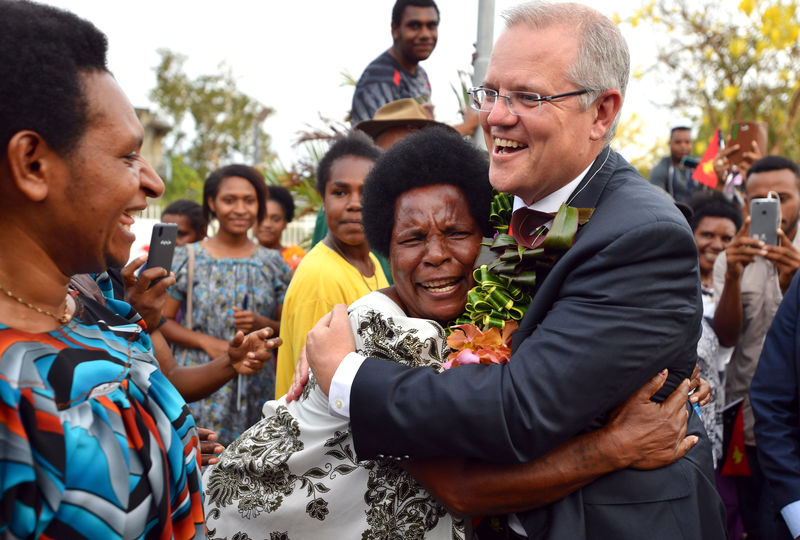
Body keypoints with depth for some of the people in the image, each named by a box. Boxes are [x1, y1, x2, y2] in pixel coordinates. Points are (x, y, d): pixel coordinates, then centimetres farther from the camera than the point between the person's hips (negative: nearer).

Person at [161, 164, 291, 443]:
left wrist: (261, 324, -11)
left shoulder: (273, 263, 8)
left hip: (256, 390, 2)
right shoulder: (187, 258, 4)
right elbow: (162, 320, 0)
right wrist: (206, 341, -14)